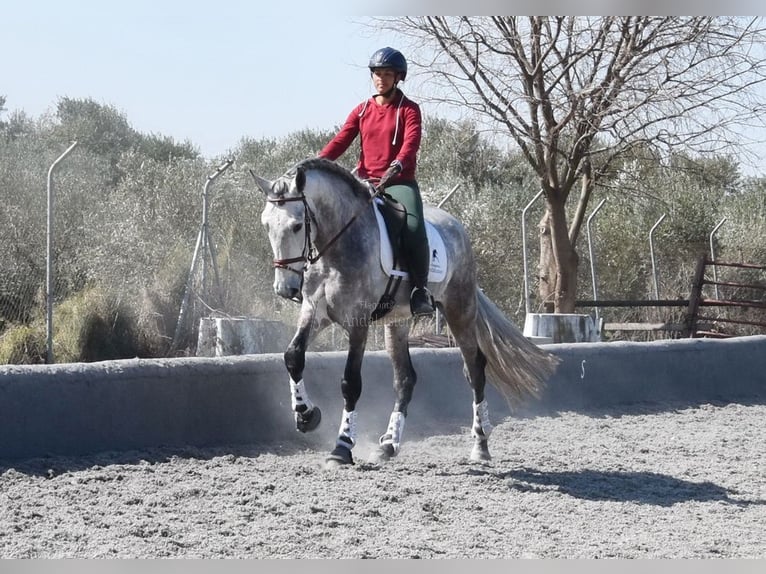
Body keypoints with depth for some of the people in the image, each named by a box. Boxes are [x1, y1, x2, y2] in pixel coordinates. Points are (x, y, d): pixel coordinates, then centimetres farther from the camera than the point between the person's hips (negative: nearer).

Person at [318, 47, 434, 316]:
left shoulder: (409, 109, 4)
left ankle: (420, 289, -21)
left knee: (413, 226, -29)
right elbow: (340, 141, 3)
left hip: (400, 182, -4)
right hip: (365, 182, 4)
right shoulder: (362, 111, 14)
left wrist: (398, 165, -34)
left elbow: (411, 142, -13)